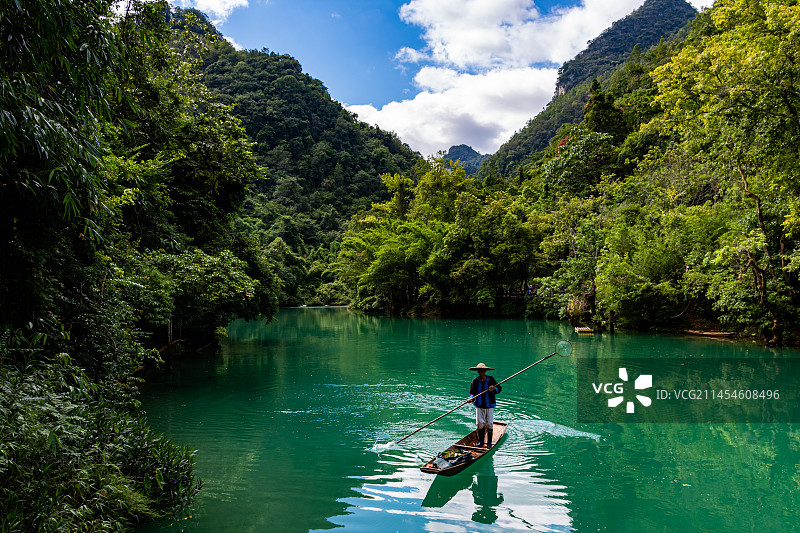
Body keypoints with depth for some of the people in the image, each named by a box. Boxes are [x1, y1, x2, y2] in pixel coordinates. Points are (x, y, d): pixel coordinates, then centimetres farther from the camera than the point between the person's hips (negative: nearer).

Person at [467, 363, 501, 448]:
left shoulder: (491, 379, -1)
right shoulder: (475, 381, 1)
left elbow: (499, 388, -1)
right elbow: (472, 393, 3)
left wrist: (493, 389, -21)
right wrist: (471, 398, -17)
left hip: (489, 406, -1)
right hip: (479, 406, 1)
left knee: (489, 424, 3)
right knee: (480, 424, 1)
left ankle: (489, 443, 15)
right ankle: (480, 441, 17)